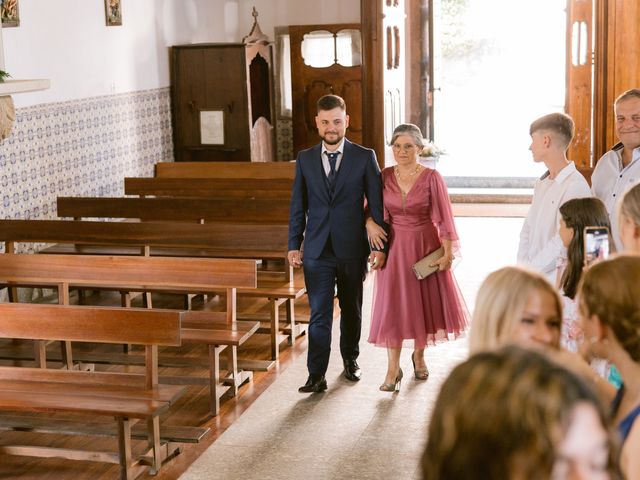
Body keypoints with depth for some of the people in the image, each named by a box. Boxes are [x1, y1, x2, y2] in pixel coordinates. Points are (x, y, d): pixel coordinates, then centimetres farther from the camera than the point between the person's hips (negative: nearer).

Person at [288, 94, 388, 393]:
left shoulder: (364, 157, -2)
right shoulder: (305, 159, 4)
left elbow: (376, 204, -1)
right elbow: (298, 206, 7)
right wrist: (293, 245, 2)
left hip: (352, 248, 0)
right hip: (317, 251, 1)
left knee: (351, 309, 15)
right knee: (319, 313, -4)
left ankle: (350, 360, 34)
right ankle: (317, 376, -2)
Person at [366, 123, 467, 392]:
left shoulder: (432, 178, -9)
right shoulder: (384, 177, -1)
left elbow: (443, 217, -8)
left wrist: (448, 252, -11)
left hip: (425, 246, -1)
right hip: (395, 247, 1)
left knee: (425, 301, 11)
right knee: (393, 305, -2)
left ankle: (419, 355, 33)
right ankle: (393, 368, 4)